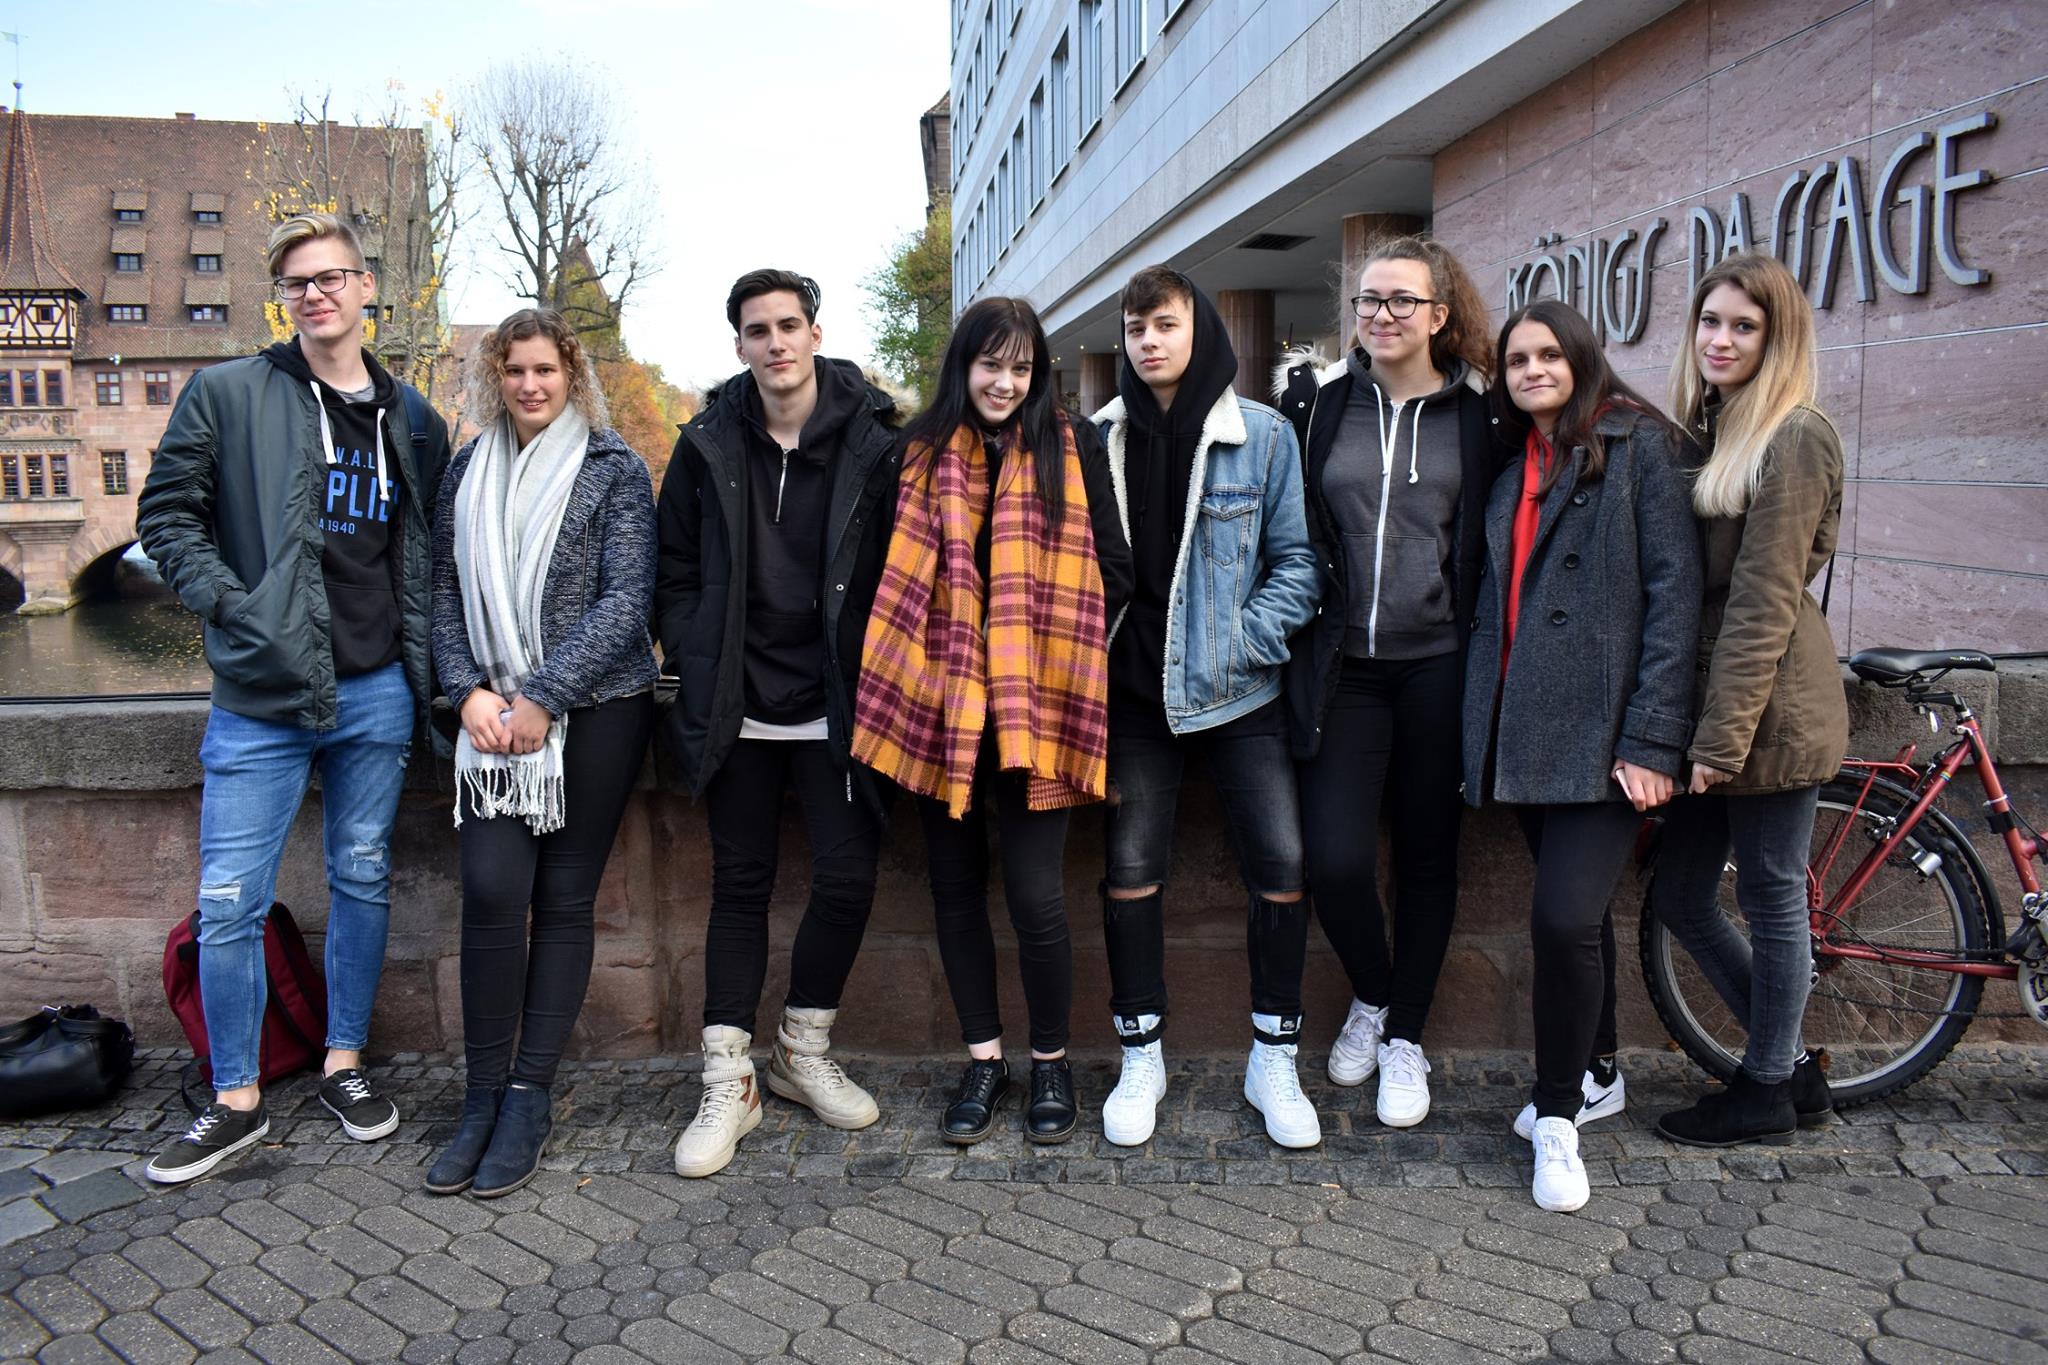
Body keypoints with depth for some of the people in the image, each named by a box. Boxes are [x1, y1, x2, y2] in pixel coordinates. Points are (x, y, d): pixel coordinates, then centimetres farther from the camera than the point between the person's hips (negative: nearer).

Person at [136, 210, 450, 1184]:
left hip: (377, 692, 3)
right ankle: (236, 1101, 17)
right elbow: (166, 514, 1)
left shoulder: (410, 418, 9)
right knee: (229, 905, 0)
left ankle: (344, 1063, 29)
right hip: (260, 697, -2)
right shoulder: (227, 393, 0)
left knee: (363, 882, 12)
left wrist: (423, 653, 4)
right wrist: (232, 605, -11)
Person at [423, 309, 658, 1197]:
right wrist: (469, 691, -5)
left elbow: (626, 599, -8)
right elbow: (446, 593, 11)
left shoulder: (612, 470, 0)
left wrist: (543, 697, -14)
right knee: (492, 889, -9)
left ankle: (528, 1099, 13)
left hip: (596, 707, -3)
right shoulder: (469, 472, 12)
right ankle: (483, 1098, 6)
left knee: (564, 899, 1)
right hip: (497, 713, 3)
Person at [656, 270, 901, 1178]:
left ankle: (803, 1053, 22)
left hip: (833, 703, -1)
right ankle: (727, 1084, 16)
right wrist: (693, 663, 1)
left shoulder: (874, 442, -1)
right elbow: (675, 568, 11)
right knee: (740, 887, 7)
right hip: (738, 706, 1)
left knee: (848, 876, -2)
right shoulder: (709, 445, 5)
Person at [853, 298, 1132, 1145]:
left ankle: (1050, 1060, 19)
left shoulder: (1071, 450, 3)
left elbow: (1113, 572, 4)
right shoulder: (922, 453, 7)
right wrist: (918, 658, 3)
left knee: (1036, 897, -4)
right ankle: (983, 1059, 26)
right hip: (939, 700, 3)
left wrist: (1061, 655, -3)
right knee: (956, 887, 10)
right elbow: (897, 580, 12)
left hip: (1034, 708, -2)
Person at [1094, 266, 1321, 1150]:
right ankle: (1141, 1059, 20)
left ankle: (1274, 1062, 15)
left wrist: (1238, 644, -11)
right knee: (1130, 870, 3)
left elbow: (1297, 561, -1)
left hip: (1238, 693, -1)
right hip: (1136, 694, 1)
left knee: (1282, 864, -5)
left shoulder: (1263, 435, -2)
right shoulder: (1099, 440, 4)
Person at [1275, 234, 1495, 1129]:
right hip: (1344, 666, 1)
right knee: (1333, 859, -6)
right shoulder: (1317, 401, 5)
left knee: (1426, 853, 9)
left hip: (1438, 665, 0)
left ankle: (1405, 1036, 28)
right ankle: (1370, 996, 25)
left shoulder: (1479, 412, 3)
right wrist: (1293, 629, 2)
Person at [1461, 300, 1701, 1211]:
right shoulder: (1513, 468, 16)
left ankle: (1559, 1116, 4)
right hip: (1525, 731, 6)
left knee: (1565, 917, -14)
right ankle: (1596, 1075, 34)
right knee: (1572, 912, 16)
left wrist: (1653, 736, -15)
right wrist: (1482, 727, 10)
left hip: (1604, 730, -6)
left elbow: (1674, 589, -9)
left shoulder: (1637, 445, -3)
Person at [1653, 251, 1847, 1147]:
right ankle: (1793, 1066, 29)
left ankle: (1767, 1091, 23)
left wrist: (1722, 736, -19)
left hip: (1772, 708, -8)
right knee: (1679, 895, 12)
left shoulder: (1794, 436, -12)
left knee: (1771, 897, 5)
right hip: (1709, 707, 8)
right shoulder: (1705, 430, 14)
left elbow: (1763, 602, -17)